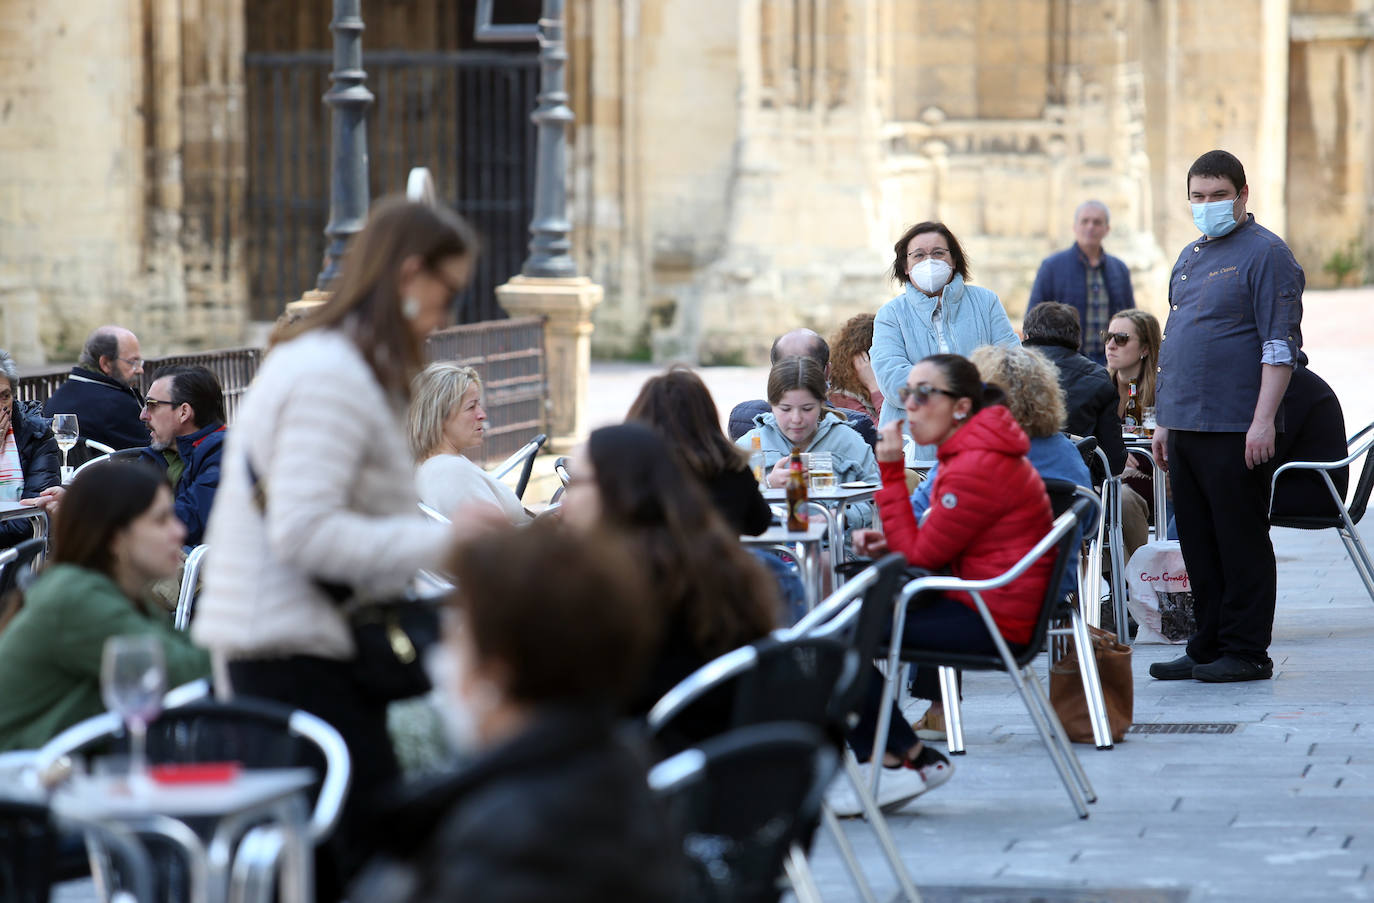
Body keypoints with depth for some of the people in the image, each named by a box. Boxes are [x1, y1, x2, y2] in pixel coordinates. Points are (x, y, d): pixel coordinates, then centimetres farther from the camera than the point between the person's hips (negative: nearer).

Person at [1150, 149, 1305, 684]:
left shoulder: (1265, 254, -6)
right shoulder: (1190, 257, 19)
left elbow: (1280, 346, -13)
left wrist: (1264, 420, -21)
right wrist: (1165, 421, 20)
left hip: (1235, 429, -8)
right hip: (1185, 427, 8)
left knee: (1241, 541, -3)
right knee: (1198, 543, 10)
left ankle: (1247, 653, 2)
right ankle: (1208, 646, 16)